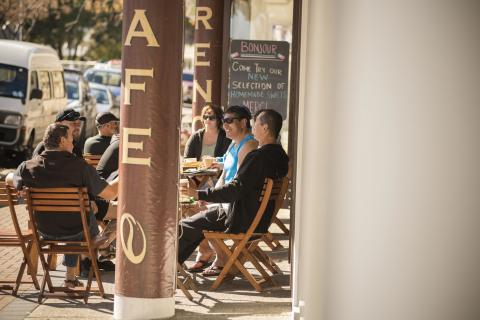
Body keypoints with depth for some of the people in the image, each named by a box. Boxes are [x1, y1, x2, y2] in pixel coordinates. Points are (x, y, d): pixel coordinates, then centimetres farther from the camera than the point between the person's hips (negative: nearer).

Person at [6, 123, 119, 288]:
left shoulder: (29, 167, -13)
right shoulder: (79, 166, -22)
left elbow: (9, 179, 10)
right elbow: (110, 194, -17)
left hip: (44, 230, 3)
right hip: (76, 229, -3)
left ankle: (71, 277, 42)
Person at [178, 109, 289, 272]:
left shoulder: (257, 156, -24)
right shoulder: (280, 156, 4)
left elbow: (235, 189, -27)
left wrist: (199, 194, -22)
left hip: (242, 222, -10)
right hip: (261, 220, 10)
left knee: (184, 227, 1)